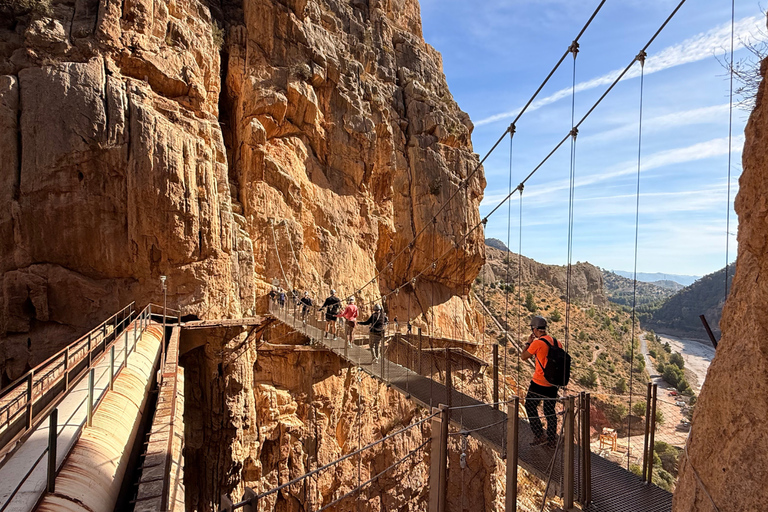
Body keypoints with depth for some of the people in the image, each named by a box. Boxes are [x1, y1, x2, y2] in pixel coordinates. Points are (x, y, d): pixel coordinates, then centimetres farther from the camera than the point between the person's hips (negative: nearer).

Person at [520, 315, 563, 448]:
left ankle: (539, 436, 11)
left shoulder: (537, 343, -18)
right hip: (553, 383, 7)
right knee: (550, 411, 18)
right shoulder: (556, 342, 2)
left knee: (530, 407, 12)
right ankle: (552, 440, 24)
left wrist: (528, 342, 5)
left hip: (539, 382, -6)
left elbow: (523, 357, -7)